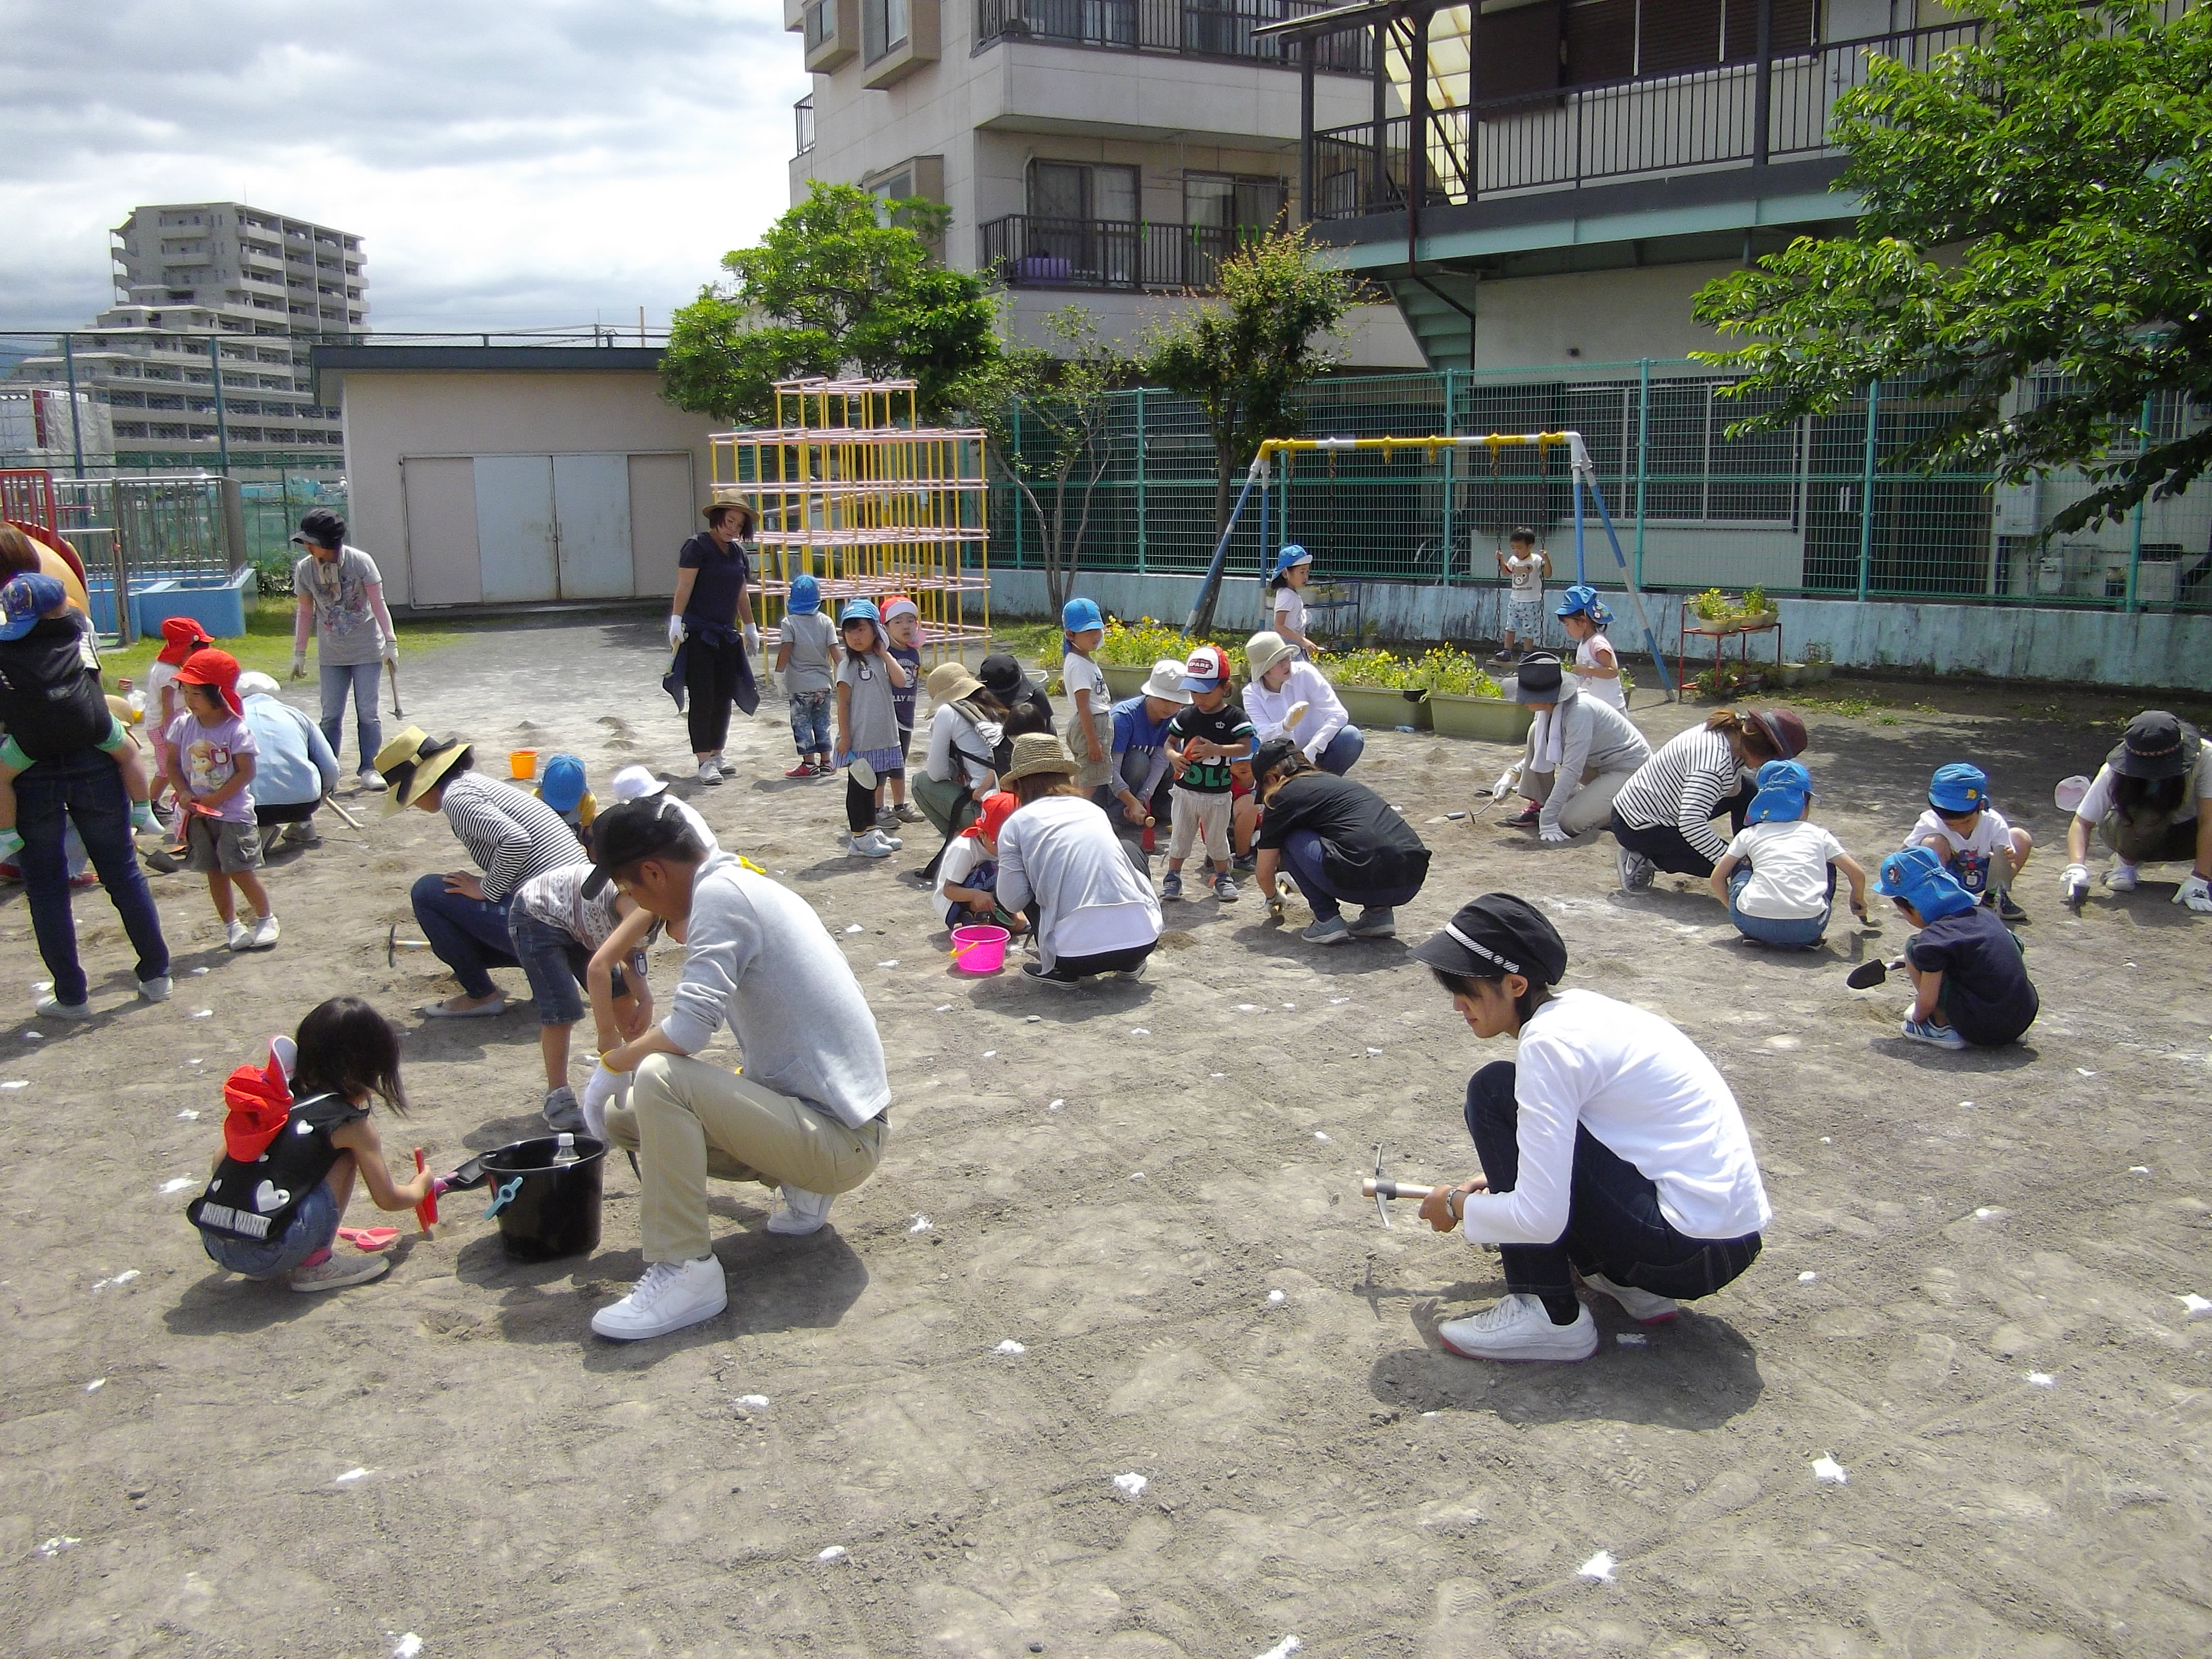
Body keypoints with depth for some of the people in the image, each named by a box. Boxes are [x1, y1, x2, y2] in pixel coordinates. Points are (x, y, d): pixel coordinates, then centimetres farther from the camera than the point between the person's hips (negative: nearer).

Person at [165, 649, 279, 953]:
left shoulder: (237, 730, -13)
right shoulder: (183, 726, 0)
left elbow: (245, 772, -15)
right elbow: (173, 763, 6)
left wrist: (212, 800, -17)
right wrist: (184, 793, -10)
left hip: (233, 812, -5)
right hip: (199, 815, 5)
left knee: (240, 870, -3)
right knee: (214, 872, 9)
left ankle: (266, 918, 16)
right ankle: (231, 924, 20)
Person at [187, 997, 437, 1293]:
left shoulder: (271, 1099, 15)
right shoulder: (351, 1124, 1)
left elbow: (222, 1161, 20)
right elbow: (388, 1199, 9)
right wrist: (420, 1187, 31)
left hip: (213, 1245, 7)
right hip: (270, 1255, -7)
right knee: (346, 1155, 5)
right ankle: (316, 1265, 3)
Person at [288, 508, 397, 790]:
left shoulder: (360, 561, -11)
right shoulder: (304, 569, -3)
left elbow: (378, 604, -5)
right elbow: (305, 612, 8)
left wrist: (390, 642, -7)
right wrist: (299, 654, 11)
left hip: (367, 650, -2)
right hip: (331, 654, 2)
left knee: (368, 710, 0)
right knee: (331, 714, 3)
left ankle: (369, 768, 9)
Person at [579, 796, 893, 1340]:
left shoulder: (719, 893, -17)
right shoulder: (748, 884, 12)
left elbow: (689, 1029, -27)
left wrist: (611, 1063, -9)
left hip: (840, 1140, -10)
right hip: (846, 1118, 10)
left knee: (657, 1080, -26)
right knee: (623, 1115, 9)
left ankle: (685, 1274, -16)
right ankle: (799, 1188, 14)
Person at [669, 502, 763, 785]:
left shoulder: (739, 552, 14)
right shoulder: (698, 546, -7)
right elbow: (684, 586, -12)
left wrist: (750, 627, 25)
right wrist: (676, 619, -20)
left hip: (727, 635, 7)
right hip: (697, 633, -7)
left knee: (724, 696, 8)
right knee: (702, 697, -7)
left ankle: (716, 754, 20)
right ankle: (704, 761, -5)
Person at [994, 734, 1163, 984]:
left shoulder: (1016, 824, 6)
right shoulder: (1094, 810, 18)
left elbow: (1012, 901, 0)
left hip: (1077, 957, -3)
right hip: (1143, 941, 3)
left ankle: (1059, 970, 13)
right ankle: (1129, 963, 26)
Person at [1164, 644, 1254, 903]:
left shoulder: (1235, 718, -10)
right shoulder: (1186, 717, -1)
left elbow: (1245, 747, -18)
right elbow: (1170, 741, 8)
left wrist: (1216, 750, -29)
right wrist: (1174, 756, -14)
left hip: (1218, 793, -2)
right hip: (1186, 789, 2)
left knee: (1217, 837, 11)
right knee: (1181, 835, 10)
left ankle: (1222, 877, 27)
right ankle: (1173, 876, 21)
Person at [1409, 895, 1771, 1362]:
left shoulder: (1550, 1042, -18)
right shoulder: (1577, 1008, 9)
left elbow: (1541, 1218, -21)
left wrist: (1458, 1205, -4)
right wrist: (1498, 1179, 18)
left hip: (1693, 1249, -10)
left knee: (1494, 1093, -11)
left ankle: (1550, 1316, -7)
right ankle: (1629, 1283, 13)